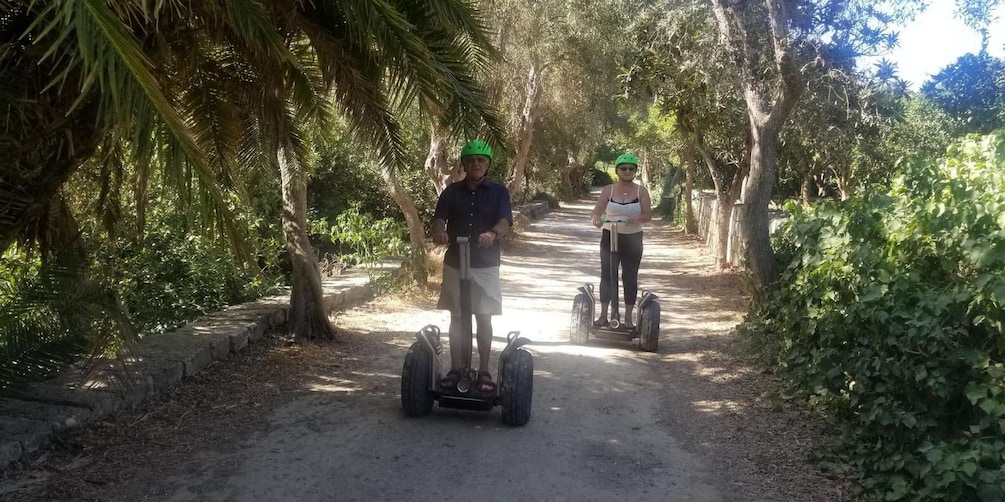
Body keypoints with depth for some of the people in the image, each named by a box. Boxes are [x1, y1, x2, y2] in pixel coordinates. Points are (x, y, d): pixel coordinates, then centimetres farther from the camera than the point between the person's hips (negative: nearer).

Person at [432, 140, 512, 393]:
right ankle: (456, 370, 15)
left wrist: (493, 233, -36)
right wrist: (439, 231, -28)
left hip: (486, 265, -2)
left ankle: (484, 372, 11)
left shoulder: (498, 191, 0)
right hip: (455, 263, 2)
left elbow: (505, 221, -13)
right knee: (456, 318, 7)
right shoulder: (452, 192, 6)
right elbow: (439, 218, -4)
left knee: (484, 318, 3)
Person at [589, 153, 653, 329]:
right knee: (607, 275, 1)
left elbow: (648, 215, -10)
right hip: (610, 237, 1)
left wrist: (635, 218, -32)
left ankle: (628, 317, 9)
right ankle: (603, 315, 8)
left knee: (630, 277, 2)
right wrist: (596, 218, -36)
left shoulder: (641, 191, -2)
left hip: (633, 239, 0)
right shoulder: (608, 190, -1)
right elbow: (596, 211, -11)